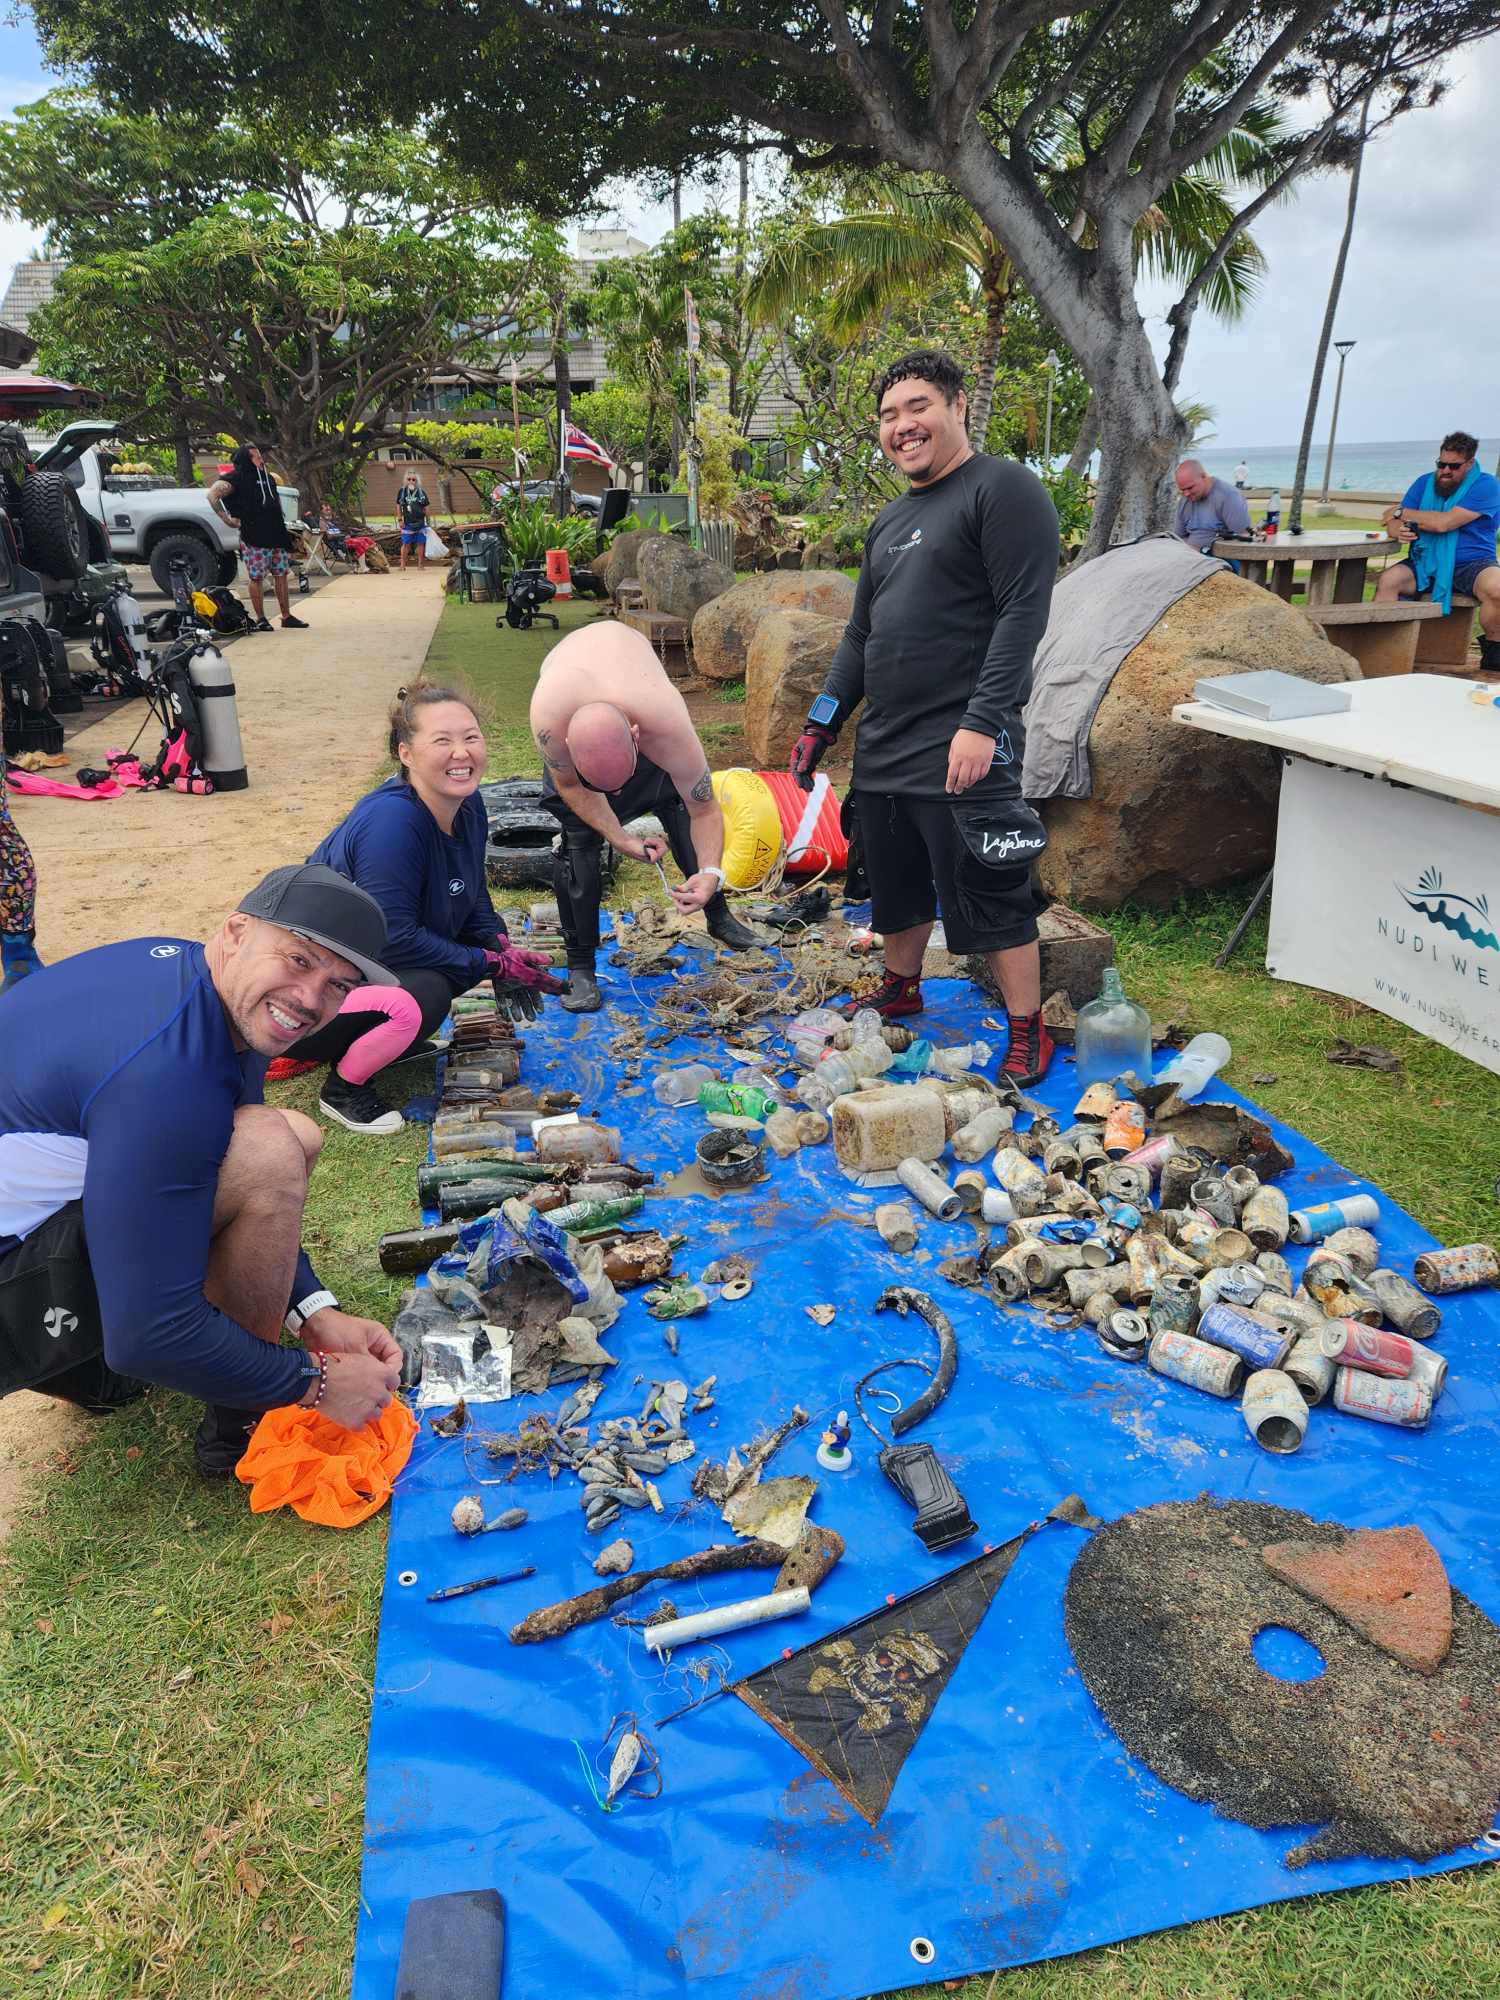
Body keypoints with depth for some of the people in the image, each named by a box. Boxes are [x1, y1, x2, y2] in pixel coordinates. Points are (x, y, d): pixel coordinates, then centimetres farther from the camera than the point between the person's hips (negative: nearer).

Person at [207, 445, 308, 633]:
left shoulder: (267, 478, 15)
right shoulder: (236, 478, -7)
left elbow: (276, 499, 33)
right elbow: (212, 495, -15)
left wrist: (281, 524, 22)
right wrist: (227, 519, -16)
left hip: (277, 536, 6)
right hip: (254, 538, -6)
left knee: (281, 576, 8)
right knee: (256, 578, -1)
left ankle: (287, 617, 15)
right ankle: (261, 619, 5)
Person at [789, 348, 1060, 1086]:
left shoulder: (1004, 490, -6)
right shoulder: (890, 521, 20)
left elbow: (1023, 612, -16)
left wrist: (982, 722, -23)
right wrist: (821, 723, 18)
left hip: (961, 750, -8)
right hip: (881, 748, 8)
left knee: (990, 897, -3)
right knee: (896, 885, 18)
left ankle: (1028, 1035, 11)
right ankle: (900, 990, 38)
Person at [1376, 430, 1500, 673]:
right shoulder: (1425, 483, 11)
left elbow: (1444, 523, -17)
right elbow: (1394, 522, 4)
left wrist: (1400, 512, -5)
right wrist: (1399, 528, -23)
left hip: (1471, 565, -3)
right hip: (1426, 564, 3)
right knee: (1388, 581, -27)